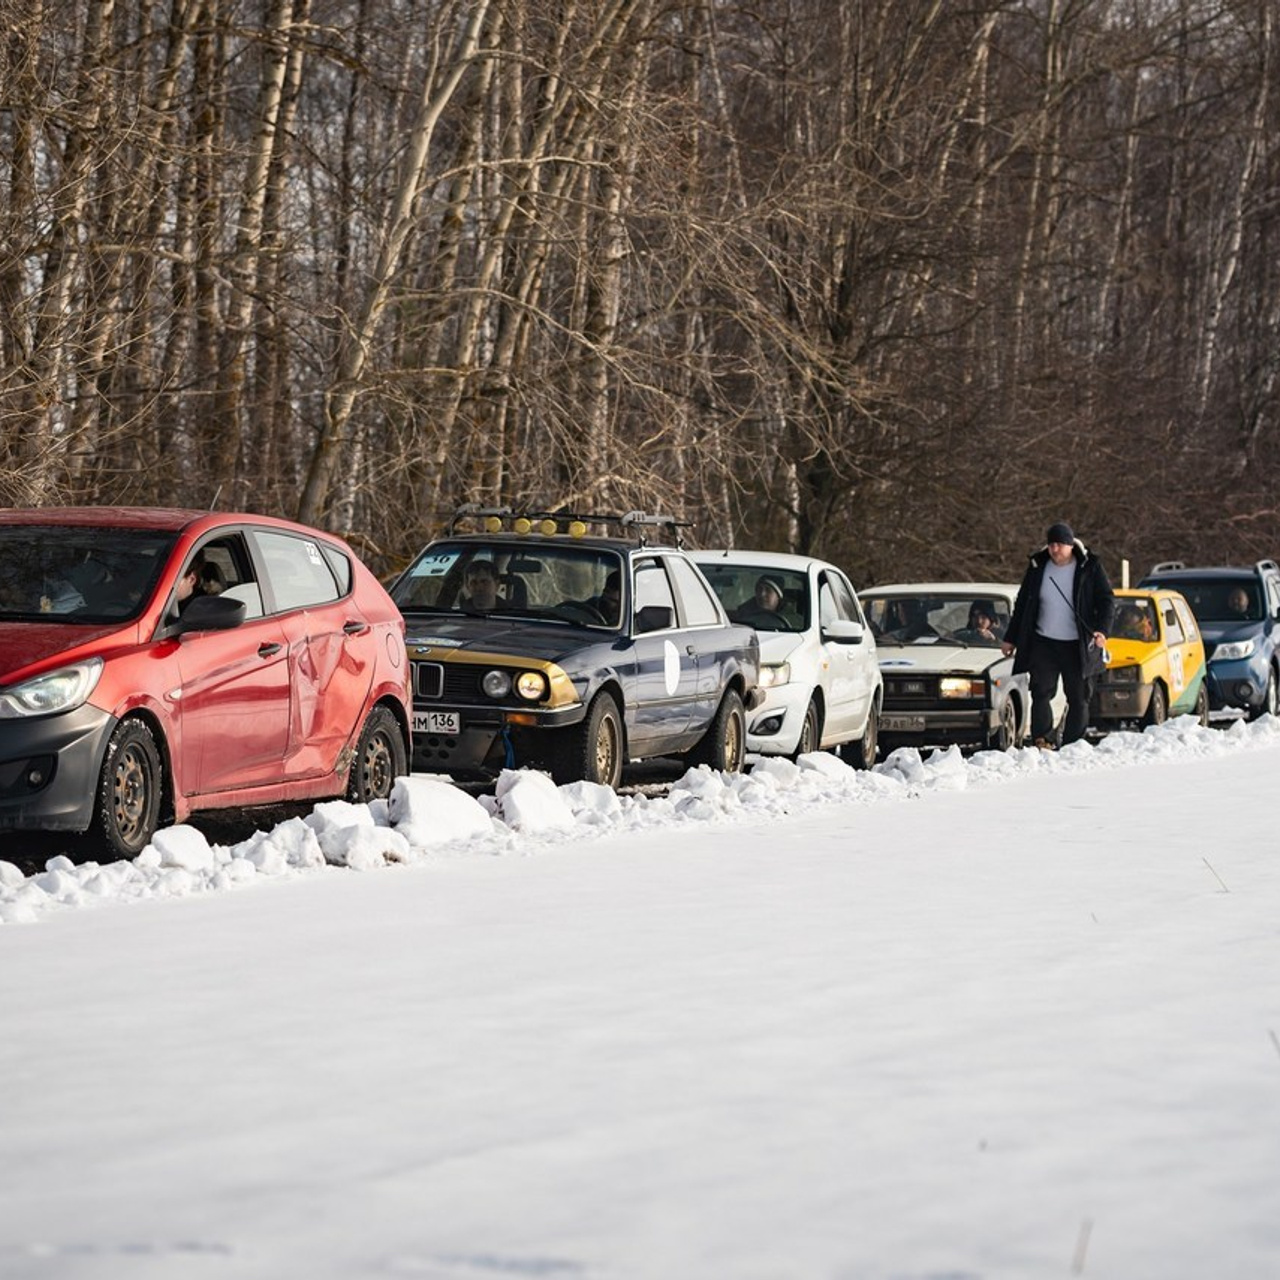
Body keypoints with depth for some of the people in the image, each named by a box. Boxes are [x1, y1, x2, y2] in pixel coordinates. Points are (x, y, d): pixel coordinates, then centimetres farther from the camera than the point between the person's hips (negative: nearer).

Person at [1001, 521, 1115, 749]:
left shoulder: (1089, 568, -2)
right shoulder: (1038, 567, 5)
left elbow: (1107, 600, -1)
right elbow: (1022, 604, 14)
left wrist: (1102, 630, -18)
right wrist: (1010, 639, 14)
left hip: (1076, 645, -1)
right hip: (1043, 643, 1)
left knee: (1079, 697, 1)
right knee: (1041, 692, -10)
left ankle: (1073, 746, 8)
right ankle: (1042, 741, -11)